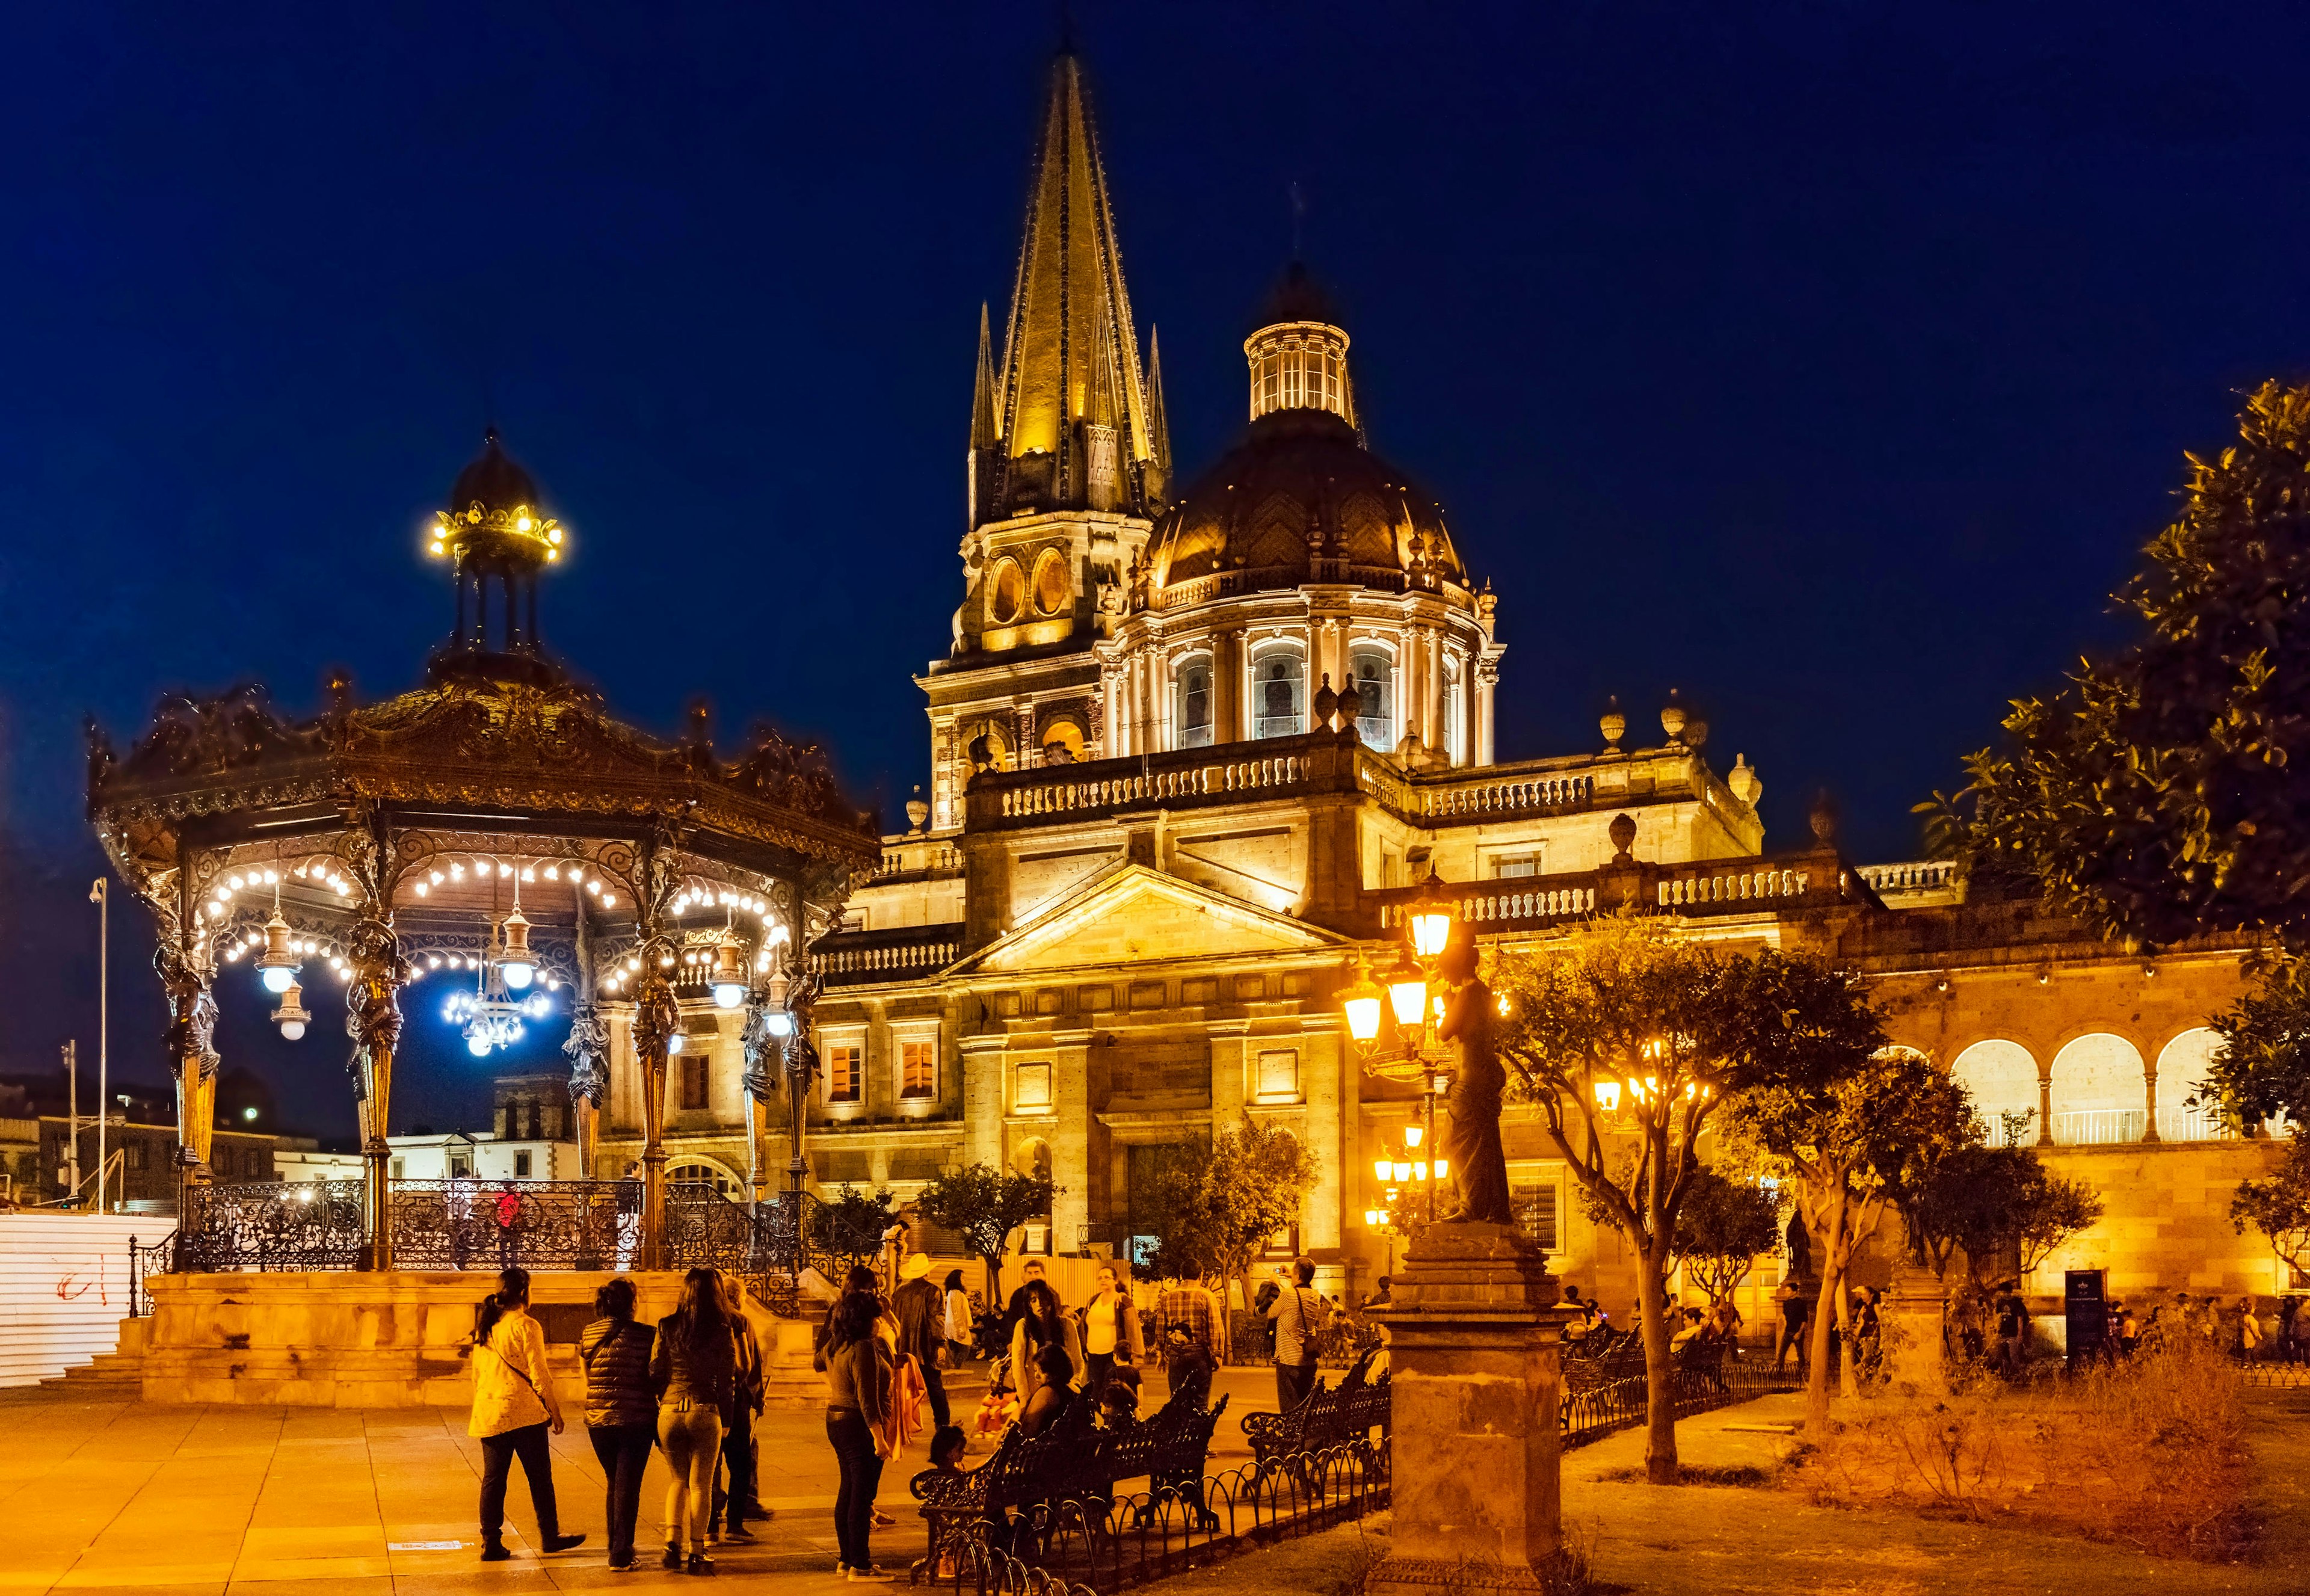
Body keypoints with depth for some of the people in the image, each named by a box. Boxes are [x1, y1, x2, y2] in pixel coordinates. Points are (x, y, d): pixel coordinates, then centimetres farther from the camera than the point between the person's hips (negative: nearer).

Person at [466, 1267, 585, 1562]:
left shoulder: (484, 1328, 9)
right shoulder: (526, 1326, -12)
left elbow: (477, 1374, 15)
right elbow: (538, 1374, -12)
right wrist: (555, 1410, -4)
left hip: (489, 1413, 6)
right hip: (524, 1413, -6)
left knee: (493, 1479, 9)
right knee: (539, 1477, 6)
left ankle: (491, 1542, 8)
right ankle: (549, 1536, 14)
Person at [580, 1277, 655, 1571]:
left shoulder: (587, 1336, 2)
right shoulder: (645, 1335, -10)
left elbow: (587, 1382, 10)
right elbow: (655, 1380, -6)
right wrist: (659, 1418, 4)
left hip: (598, 1421, 4)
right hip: (636, 1421, -4)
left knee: (613, 1483, 20)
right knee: (628, 1487, 2)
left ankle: (616, 1545, 28)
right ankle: (621, 1553, -1)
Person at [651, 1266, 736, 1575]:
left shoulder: (667, 1327, 1)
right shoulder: (722, 1331, -4)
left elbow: (655, 1373, 3)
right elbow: (727, 1379, -1)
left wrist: (663, 1403, 15)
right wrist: (725, 1420, 9)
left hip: (670, 1411, 2)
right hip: (705, 1412, -2)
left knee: (678, 1478, 19)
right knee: (701, 1485, 8)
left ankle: (672, 1541, 5)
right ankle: (697, 1554, 9)